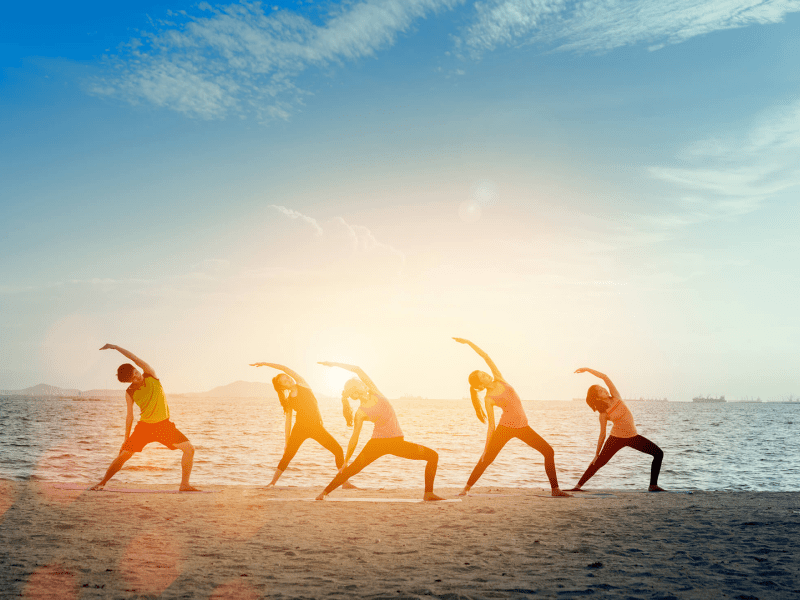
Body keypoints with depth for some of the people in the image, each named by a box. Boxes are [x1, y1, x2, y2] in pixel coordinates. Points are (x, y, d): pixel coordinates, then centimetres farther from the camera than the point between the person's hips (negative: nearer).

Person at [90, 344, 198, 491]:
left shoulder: (150, 375, -5)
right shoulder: (130, 392, -4)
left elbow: (135, 359, -17)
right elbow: (129, 416, 5)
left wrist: (115, 347, -16)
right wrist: (126, 439, 5)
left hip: (164, 425, 0)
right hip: (144, 426, 0)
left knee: (189, 449, -12)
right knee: (123, 455, -7)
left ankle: (184, 485, -3)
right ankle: (102, 483, 13)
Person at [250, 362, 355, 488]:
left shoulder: (303, 385, 2)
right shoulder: (288, 401, 5)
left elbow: (285, 369, -6)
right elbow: (288, 421, 7)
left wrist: (265, 364, -4)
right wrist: (287, 442, 4)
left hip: (317, 427, 0)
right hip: (299, 428, 0)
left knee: (338, 450, -7)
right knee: (287, 456, -6)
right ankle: (272, 483, 4)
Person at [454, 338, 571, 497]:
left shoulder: (499, 380, 2)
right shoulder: (488, 399, -8)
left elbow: (486, 357, -1)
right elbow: (491, 425, -4)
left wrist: (468, 342, 0)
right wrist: (486, 448, -7)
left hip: (522, 426, 5)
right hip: (505, 427, -5)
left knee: (549, 451, -1)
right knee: (486, 459, -9)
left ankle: (555, 489, 6)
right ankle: (466, 488, 3)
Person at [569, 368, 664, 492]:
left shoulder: (616, 397, -5)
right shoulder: (603, 414, -11)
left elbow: (605, 377, -12)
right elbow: (602, 434, -2)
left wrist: (588, 369, -10)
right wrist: (597, 454, 0)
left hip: (633, 437, 3)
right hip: (616, 438, -3)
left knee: (658, 454, -2)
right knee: (599, 463, -7)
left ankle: (653, 485, 2)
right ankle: (578, 486, 1)